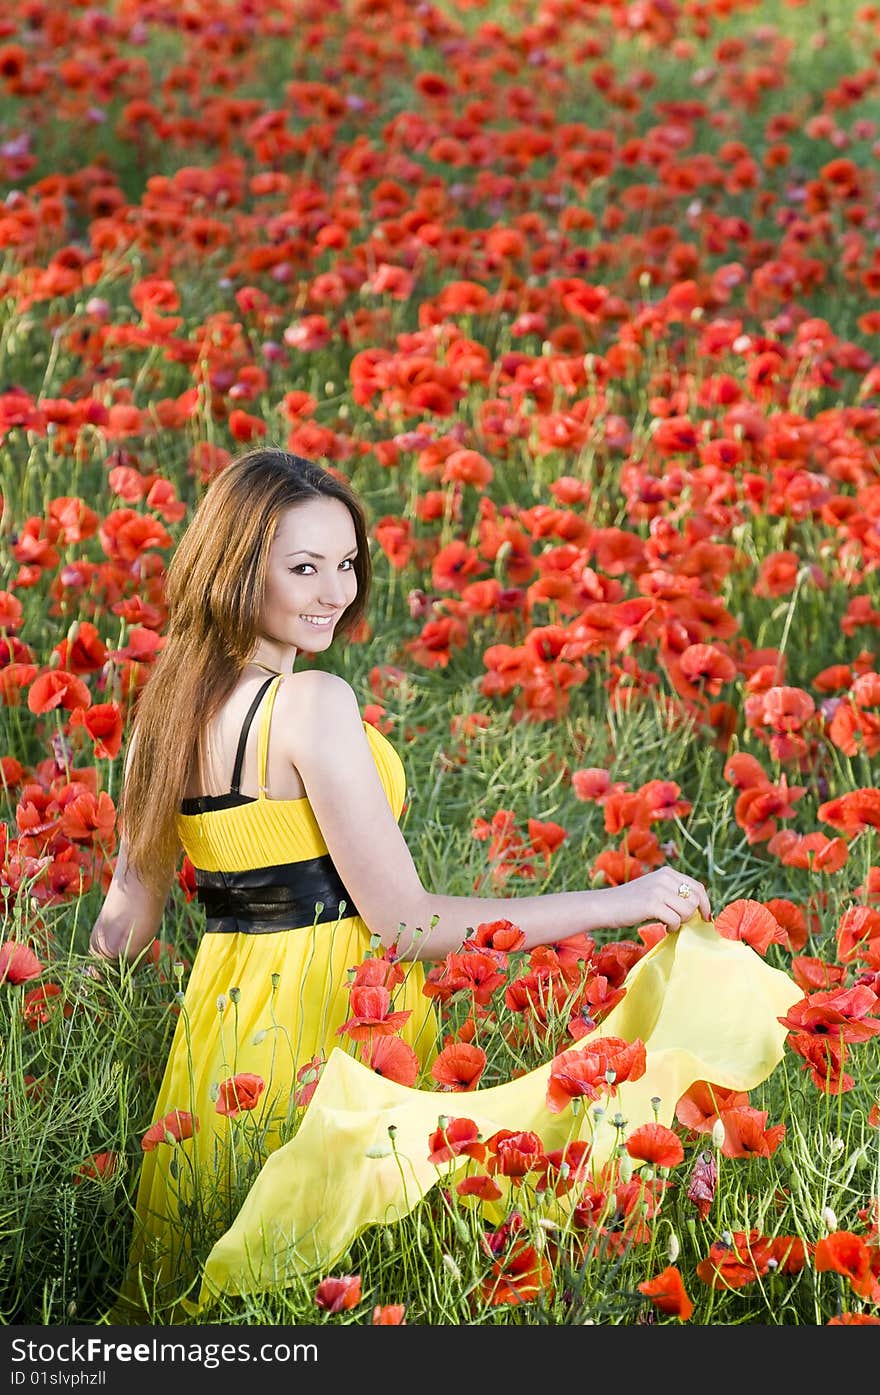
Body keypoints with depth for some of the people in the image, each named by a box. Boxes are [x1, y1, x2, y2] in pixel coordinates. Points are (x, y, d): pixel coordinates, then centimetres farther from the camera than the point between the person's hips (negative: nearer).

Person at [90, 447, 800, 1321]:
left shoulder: (166, 705, 5)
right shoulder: (311, 702, -19)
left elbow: (125, 924, 11)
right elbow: (405, 923, -18)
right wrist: (616, 904, -14)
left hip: (217, 1023, 8)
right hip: (326, 1043, -8)